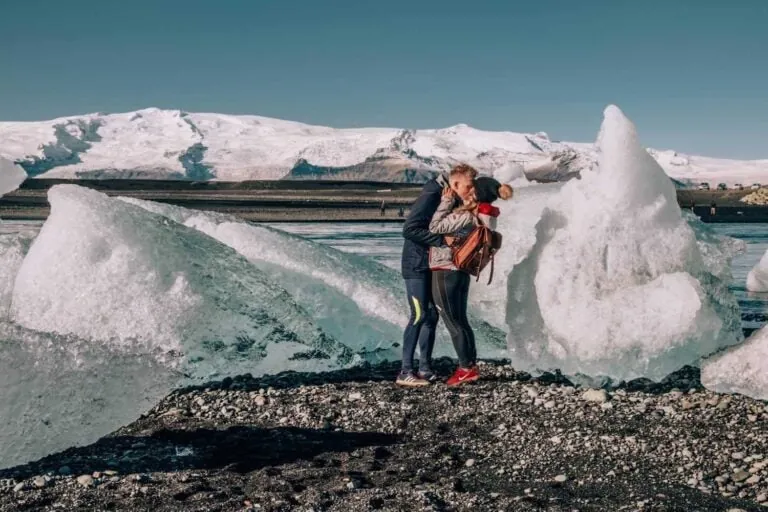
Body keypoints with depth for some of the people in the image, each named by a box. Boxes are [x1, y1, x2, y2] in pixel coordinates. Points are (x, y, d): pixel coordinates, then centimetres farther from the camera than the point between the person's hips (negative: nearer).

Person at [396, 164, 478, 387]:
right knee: (419, 315, -13)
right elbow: (409, 229, -25)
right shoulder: (431, 197, -19)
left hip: (432, 266, 9)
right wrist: (441, 241, -28)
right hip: (416, 265, -9)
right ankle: (405, 372, -10)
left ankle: (425, 368, 14)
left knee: (431, 314, 8)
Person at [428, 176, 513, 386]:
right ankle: (471, 366, 20)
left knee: (452, 323, 1)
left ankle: (466, 368, 7)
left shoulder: (466, 217, -22)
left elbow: (435, 228, -18)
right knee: (461, 320, 15)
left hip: (445, 272, -8)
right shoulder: (480, 217, 4)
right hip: (461, 272, 8)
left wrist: (447, 201, -13)